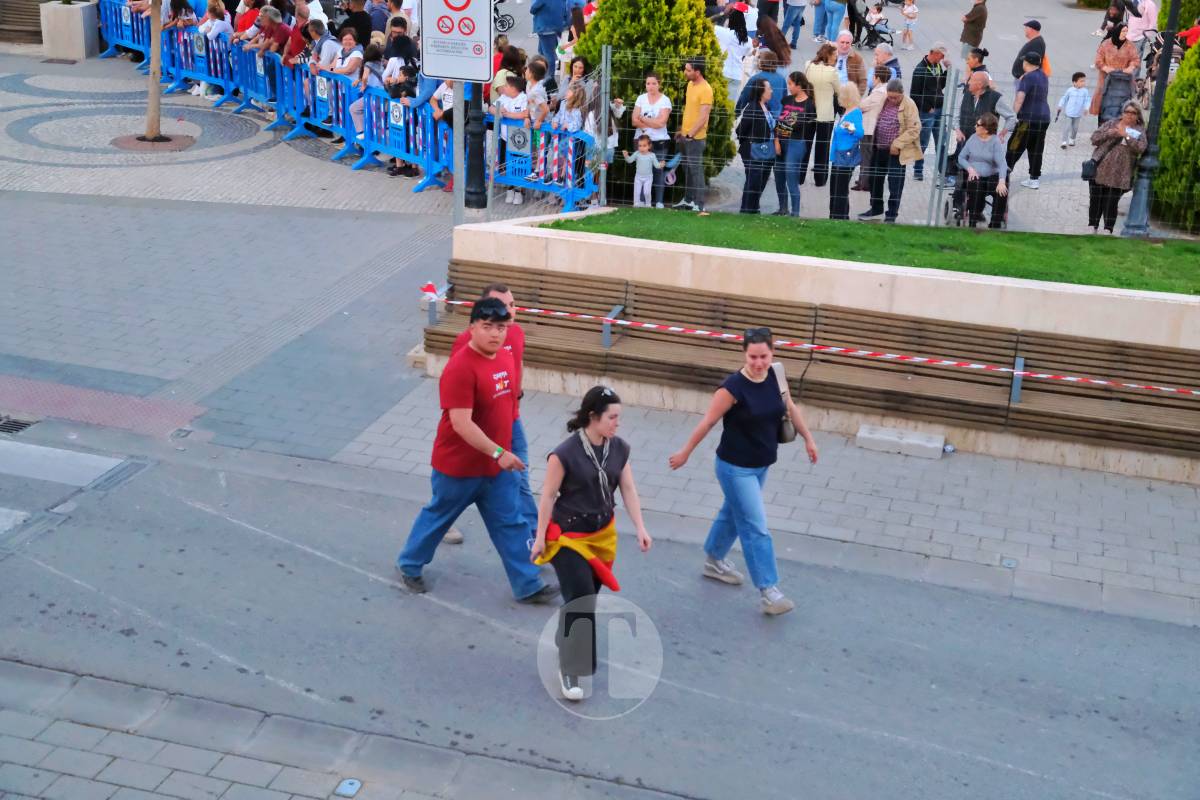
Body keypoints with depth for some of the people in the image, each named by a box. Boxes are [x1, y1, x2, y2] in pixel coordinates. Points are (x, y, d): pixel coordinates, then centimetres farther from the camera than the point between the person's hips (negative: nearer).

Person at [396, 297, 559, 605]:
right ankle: (409, 565, 38)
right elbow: (461, 423, -30)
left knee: (510, 524, 10)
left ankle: (527, 585, 19)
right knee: (439, 516, 15)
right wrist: (498, 453, -30)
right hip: (459, 465, -7)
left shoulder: (506, 358, 0)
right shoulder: (460, 368, -27)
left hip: (497, 464, 7)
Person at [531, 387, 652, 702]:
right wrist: (540, 537, -10)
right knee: (580, 600, -11)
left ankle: (566, 643, 39)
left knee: (587, 597, 15)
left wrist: (640, 528, -7)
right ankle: (569, 669, 2)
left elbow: (628, 490, 1)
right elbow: (548, 497, -14)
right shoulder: (565, 453, -22)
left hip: (603, 535, 6)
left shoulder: (619, 448, -4)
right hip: (568, 536, -6)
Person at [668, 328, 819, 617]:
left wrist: (808, 438, 16)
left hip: (761, 465, 7)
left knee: (734, 513, 25)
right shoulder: (734, 386, -25)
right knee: (756, 528, -4)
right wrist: (685, 453, -7)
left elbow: (790, 407, 11)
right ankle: (769, 592, 2)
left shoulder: (776, 375, -7)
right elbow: (708, 422, -16)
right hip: (736, 468, -7)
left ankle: (714, 561, 47)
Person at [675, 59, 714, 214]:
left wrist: (691, 134, -23)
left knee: (696, 170, -7)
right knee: (687, 169, 16)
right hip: (685, 135, 9)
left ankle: (699, 205, -4)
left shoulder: (705, 90, -17)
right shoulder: (690, 84, 10)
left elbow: (703, 116, -21)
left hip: (695, 137, -9)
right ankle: (688, 199, 27)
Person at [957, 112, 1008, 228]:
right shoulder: (973, 138, 6)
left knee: (1002, 191, -30)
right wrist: (970, 168, -11)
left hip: (991, 176, -1)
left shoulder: (996, 141, -4)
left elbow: (1002, 163, -15)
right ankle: (972, 225, -23)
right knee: (975, 186, -34)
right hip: (974, 175, 1)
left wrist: (1002, 181, -33)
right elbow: (961, 157, 10)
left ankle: (994, 226, -16)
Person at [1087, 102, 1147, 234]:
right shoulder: (1111, 123, 12)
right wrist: (1108, 134, -11)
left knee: (1111, 203, -3)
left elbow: (1140, 148, -9)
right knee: (1095, 201, 6)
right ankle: (1093, 228, 17)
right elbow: (1094, 138, 6)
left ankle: (1108, 231, 5)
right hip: (1099, 170, 2)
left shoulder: (1139, 131, 7)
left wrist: (1126, 135, -17)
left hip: (1118, 175, -2)